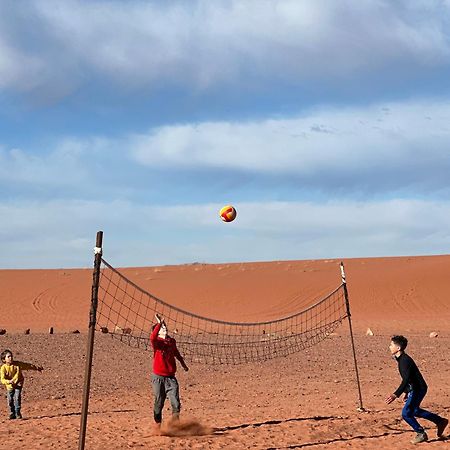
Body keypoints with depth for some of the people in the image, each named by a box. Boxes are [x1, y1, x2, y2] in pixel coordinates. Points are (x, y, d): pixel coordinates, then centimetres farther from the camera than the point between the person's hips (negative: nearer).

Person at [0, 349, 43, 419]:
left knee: (17, 398, -14)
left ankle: (18, 413, -3)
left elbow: (28, 365, 1)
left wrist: (37, 367, 7)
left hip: (18, 384, -1)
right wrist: (9, 381, -42)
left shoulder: (17, 364, -11)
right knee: (10, 400, 4)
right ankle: (12, 414, 23)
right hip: (9, 386, 1)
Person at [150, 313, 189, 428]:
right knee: (159, 403, 6)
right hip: (158, 377, -4)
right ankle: (157, 424, 25)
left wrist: (183, 364, 44)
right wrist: (159, 323, -37)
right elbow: (152, 338, -34)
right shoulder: (157, 342, -7)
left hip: (171, 377, 4)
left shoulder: (172, 341, 9)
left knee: (176, 403, -4)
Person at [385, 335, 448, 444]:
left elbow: (406, 379, -35)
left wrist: (396, 394, -44)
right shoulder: (401, 359, 6)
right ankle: (441, 421, 35)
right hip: (415, 389, 10)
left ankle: (421, 434, 11)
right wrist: (407, 392, 25)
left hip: (418, 389, -10)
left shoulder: (405, 360, -25)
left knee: (406, 414, -6)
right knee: (415, 411, 24)